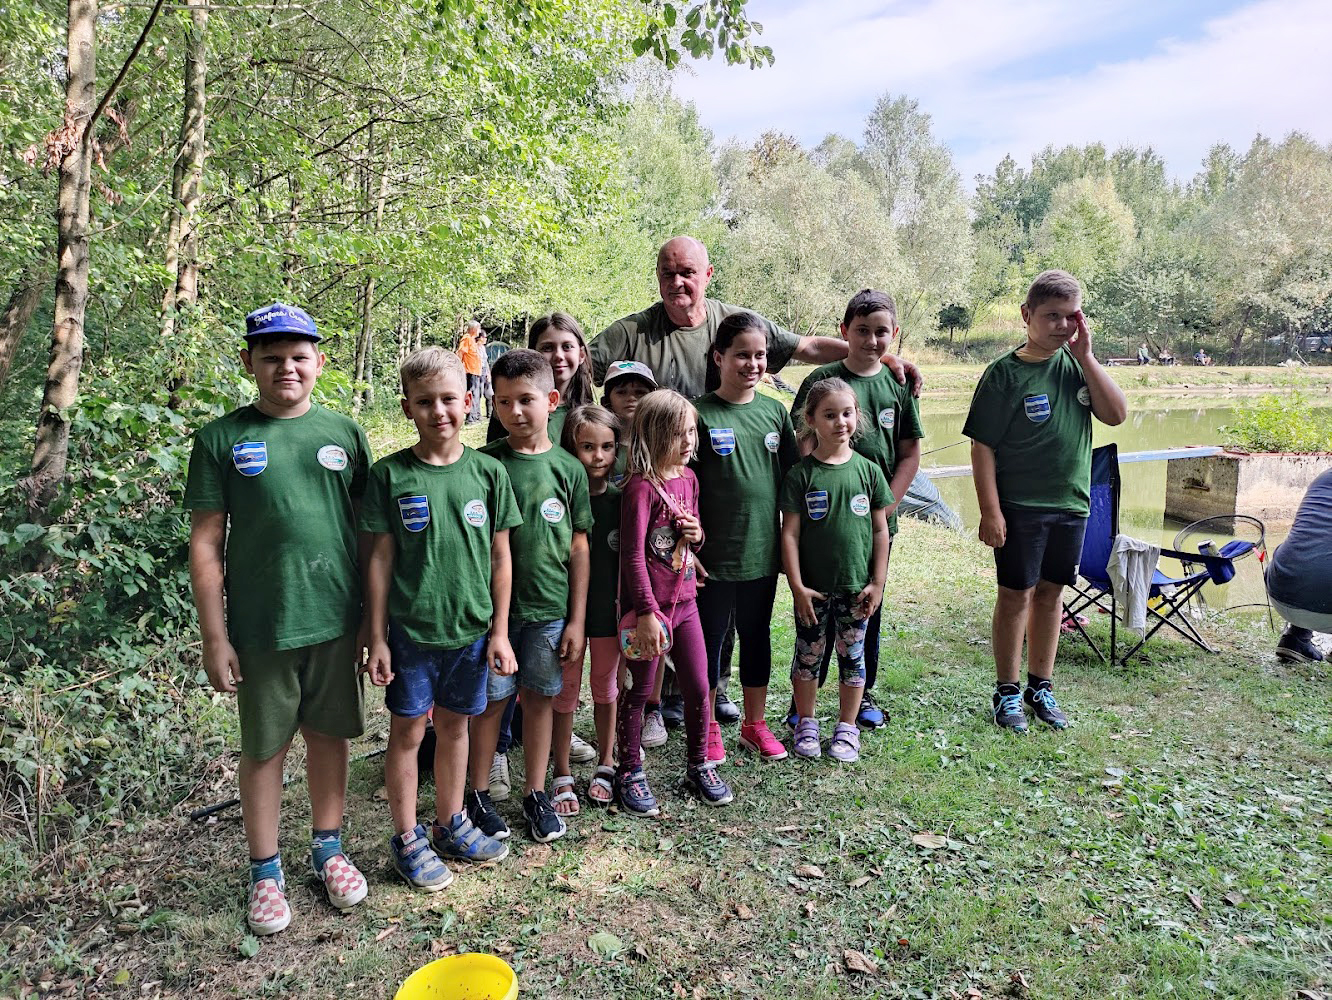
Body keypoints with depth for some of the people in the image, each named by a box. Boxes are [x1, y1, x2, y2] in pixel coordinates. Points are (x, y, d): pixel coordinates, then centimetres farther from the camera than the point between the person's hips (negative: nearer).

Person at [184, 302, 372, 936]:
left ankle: (328, 848, 34)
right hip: (260, 627, -2)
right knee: (265, 749, 11)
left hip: (335, 620, 2)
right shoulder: (222, 439, -4)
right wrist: (214, 638, -5)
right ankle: (265, 872, 29)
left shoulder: (344, 434, 2)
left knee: (330, 735, 15)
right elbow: (206, 544, -3)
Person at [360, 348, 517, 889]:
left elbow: (500, 557, 2)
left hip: (471, 629, 2)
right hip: (411, 629, -2)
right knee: (407, 730, 9)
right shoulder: (390, 474, -7)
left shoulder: (488, 472, -2)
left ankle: (451, 825, 34)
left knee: (455, 725, 16)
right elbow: (379, 558, -4)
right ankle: (407, 839, 26)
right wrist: (377, 638, -4)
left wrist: (499, 631, 2)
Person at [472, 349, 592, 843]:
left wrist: (576, 620, 2)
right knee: (491, 700, 8)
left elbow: (578, 548, 3)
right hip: (494, 605, -1)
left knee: (539, 698, 12)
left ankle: (536, 793, 27)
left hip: (551, 607, 2)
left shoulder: (568, 468, 0)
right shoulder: (485, 464, -4)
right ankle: (478, 795, 25)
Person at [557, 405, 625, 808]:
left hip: (609, 610, 2)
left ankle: (605, 767, 32)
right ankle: (562, 775, 22)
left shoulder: (620, 500, -2)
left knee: (606, 687, 16)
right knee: (565, 691, 8)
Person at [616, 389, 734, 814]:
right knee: (638, 691, 8)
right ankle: (630, 773, 24)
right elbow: (633, 555, -19)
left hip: (684, 601, 7)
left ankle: (699, 765, 32)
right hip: (649, 605, -7)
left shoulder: (689, 478, 6)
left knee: (699, 688, 13)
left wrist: (697, 534, -4)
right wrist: (646, 612, -22)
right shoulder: (642, 486, -17)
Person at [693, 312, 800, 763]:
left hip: (763, 551, 4)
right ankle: (708, 728, 27)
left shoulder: (774, 411, 5)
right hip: (714, 553, -4)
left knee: (757, 636, 16)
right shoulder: (700, 414, -8)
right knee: (710, 638, 9)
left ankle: (755, 723, 33)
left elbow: (792, 475, 11)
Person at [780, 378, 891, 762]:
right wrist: (797, 585, -11)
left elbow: (880, 530, 3)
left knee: (852, 656, 11)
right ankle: (806, 723, 29)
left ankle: (847, 727, 27)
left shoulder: (868, 470, -1)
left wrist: (878, 582, 0)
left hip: (856, 585, 1)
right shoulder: (801, 474, -6)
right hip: (812, 586, -1)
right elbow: (790, 532, -7)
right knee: (808, 654, 11)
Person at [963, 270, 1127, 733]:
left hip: (1070, 503, 5)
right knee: (1016, 594, 3)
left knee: (1051, 591, 14)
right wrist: (990, 511, -15)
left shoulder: (1078, 364, 4)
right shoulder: (1005, 372, -10)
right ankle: (1007, 691, 17)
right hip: (1019, 505, -5)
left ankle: (1041, 686, 28)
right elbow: (982, 445, -11)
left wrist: (1085, 356, -10)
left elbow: (1117, 414, -5)